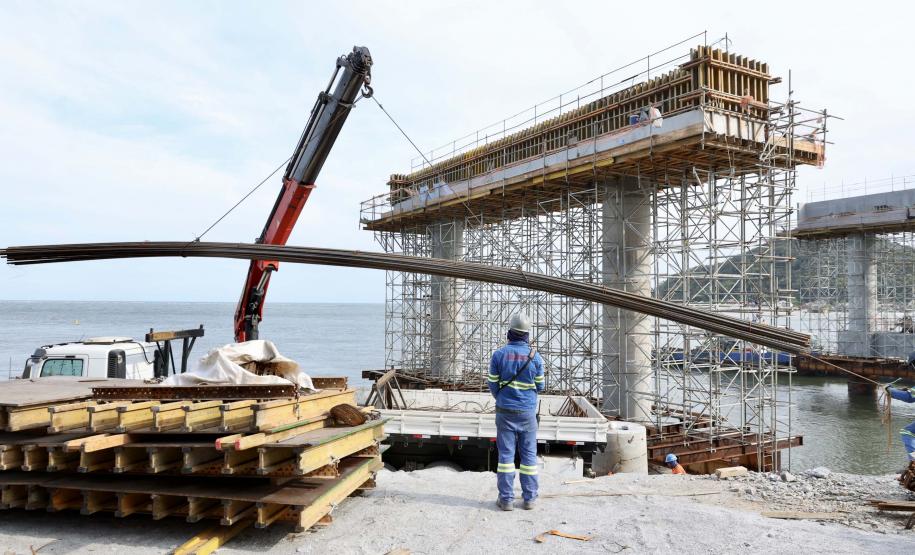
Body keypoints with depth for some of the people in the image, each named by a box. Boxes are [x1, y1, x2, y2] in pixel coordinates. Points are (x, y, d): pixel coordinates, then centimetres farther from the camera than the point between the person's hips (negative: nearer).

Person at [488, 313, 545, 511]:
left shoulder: (499, 355, -7)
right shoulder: (535, 356, -6)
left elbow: (493, 385, -1)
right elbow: (540, 386, 1)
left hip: (505, 412, 0)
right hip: (527, 412, 0)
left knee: (506, 454, 5)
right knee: (529, 454, 10)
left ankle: (506, 499, 8)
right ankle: (529, 498, 14)